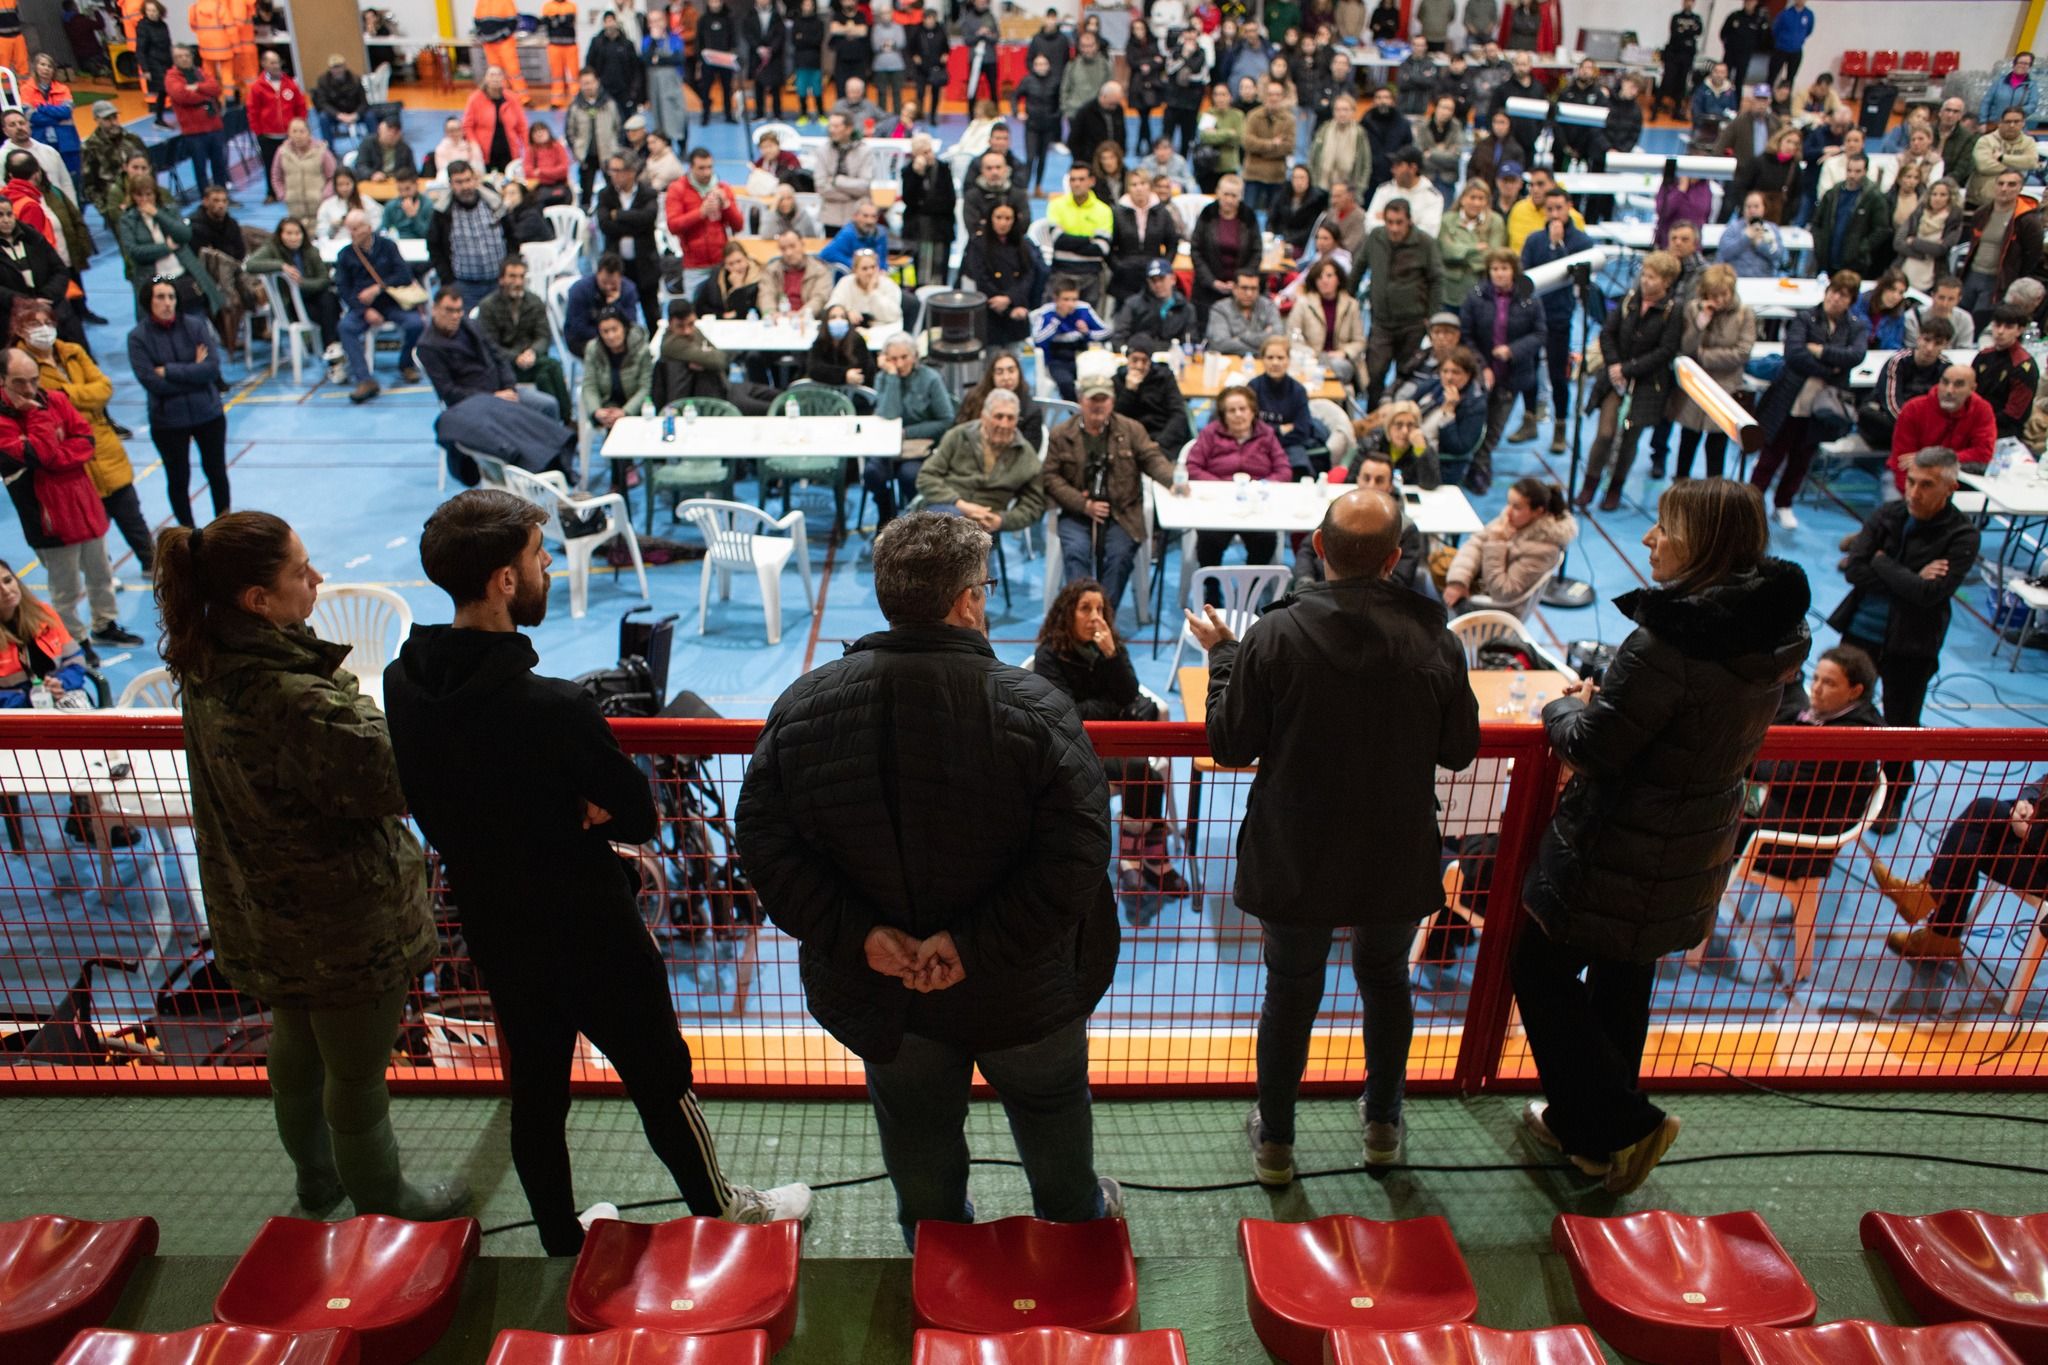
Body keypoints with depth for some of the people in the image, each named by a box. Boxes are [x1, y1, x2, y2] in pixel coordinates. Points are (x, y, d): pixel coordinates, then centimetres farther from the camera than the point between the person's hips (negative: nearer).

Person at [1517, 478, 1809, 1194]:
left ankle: (1623, 1123, 14)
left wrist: (1565, 706, -2)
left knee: (1542, 969, 11)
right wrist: (1600, 701, 4)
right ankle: (1586, 1123, 39)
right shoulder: (1772, 635, -1)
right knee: (1623, 980, 23)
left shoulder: (1668, 639, -29)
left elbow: (1592, 748, -23)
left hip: (1618, 852, -8)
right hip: (1697, 846, 9)